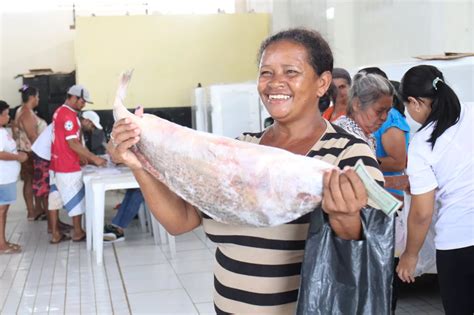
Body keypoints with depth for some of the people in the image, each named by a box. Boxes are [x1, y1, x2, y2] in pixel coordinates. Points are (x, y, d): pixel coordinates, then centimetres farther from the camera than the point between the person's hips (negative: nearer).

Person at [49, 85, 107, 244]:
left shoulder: (60, 112, 12)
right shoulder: (69, 115, -19)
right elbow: (73, 143, -22)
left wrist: (85, 156, 16)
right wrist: (93, 158, -17)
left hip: (57, 164, 9)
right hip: (68, 167, -9)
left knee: (55, 198, 10)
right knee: (76, 199, 3)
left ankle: (55, 234, 16)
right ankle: (78, 233, 14)